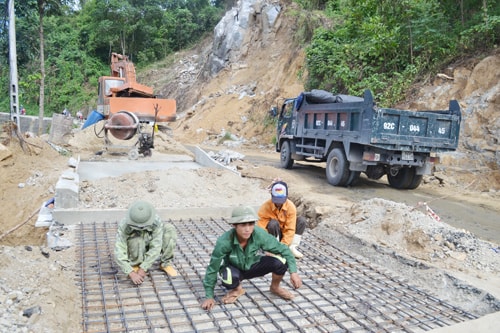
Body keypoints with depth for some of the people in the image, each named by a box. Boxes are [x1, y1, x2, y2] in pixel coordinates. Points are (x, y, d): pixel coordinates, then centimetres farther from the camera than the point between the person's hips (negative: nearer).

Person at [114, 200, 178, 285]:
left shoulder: (156, 221, -31)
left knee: (169, 229, -25)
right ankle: (136, 265, -10)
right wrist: (131, 273, -48)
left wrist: (143, 268, -39)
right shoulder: (124, 225, -33)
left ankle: (165, 263, -10)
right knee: (136, 237, -36)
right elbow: (119, 252, -39)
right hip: (135, 252, -1)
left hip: (150, 250, 1)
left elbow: (155, 248, -32)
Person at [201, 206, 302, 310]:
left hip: (253, 266, 2)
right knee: (230, 276, -38)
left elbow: (283, 249, -19)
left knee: (281, 261, -24)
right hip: (234, 269, -2)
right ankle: (237, 289, 2)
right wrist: (209, 296, -18)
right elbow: (213, 268, -22)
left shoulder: (259, 234, -29)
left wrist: (293, 272, -28)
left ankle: (275, 287, 10)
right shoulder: (224, 242, -33)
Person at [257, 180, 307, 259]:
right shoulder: (265, 207, -23)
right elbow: (261, 228, -22)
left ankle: (292, 248, -15)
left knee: (302, 220, -19)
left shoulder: (291, 206, -19)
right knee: (273, 223, -34)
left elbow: (290, 229, -19)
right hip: (272, 236, -2)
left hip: (285, 234, 3)